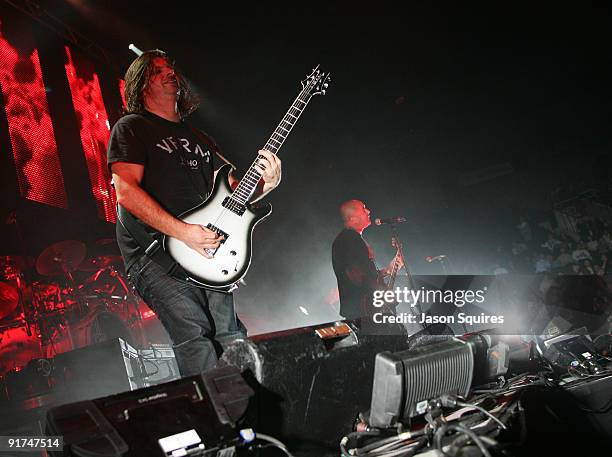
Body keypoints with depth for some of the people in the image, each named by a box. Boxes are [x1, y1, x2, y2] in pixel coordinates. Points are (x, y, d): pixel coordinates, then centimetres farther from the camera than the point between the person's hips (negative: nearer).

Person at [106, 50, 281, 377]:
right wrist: (183, 232, -18)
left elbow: (231, 185, 23)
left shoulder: (198, 137, 26)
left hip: (207, 250, 6)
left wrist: (266, 183, 0)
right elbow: (126, 192, -9)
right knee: (194, 334, -21)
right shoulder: (131, 128, 5)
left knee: (229, 337, -2)